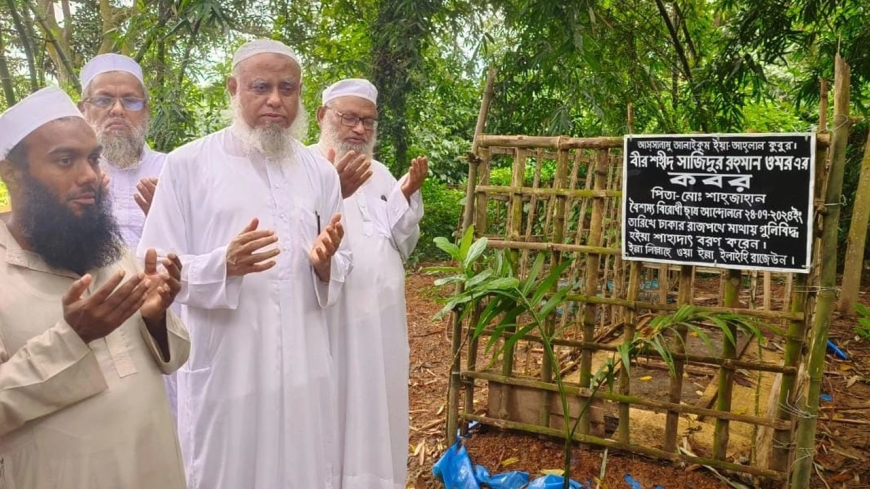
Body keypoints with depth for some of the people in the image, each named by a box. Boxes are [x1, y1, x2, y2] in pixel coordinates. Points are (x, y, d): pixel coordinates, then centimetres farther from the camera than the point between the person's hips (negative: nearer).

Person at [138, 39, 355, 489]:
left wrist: (326, 262, -11)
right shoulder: (187, 163, -4)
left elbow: (341, 267, 12)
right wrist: (223, 265, -23)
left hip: (303, 366, 3)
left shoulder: (320, 172, 7)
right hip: (223, 367, -3)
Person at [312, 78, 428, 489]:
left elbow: (401, 247, 9)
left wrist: (407, 195, -4)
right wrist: (333, 193, -32)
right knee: (336, 407, 3)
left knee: (375, 406, 16)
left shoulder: (380, 175, 13)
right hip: (331, 321, -6)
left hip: (381, 320, 6)